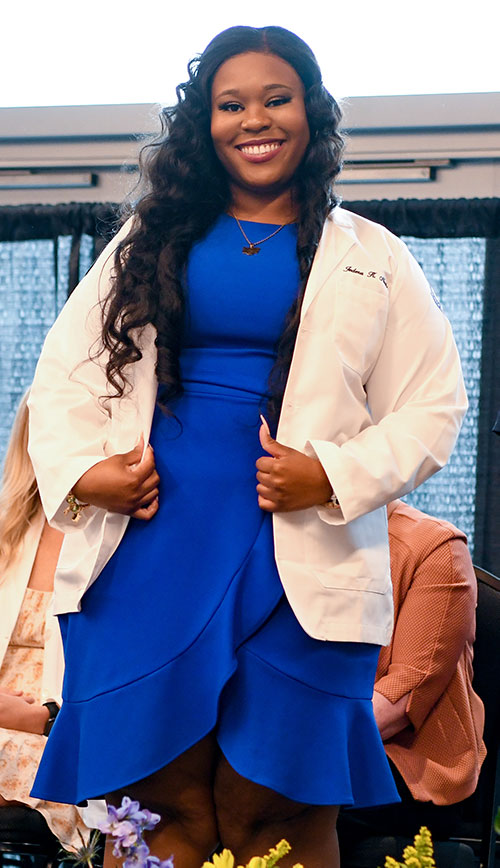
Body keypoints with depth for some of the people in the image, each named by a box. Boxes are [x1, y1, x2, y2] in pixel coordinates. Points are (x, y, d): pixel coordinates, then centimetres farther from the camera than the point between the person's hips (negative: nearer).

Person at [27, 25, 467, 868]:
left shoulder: (371, 260, 11)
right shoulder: (150, 240, 16)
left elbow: (432, 405, 6)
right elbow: (65, 372, 15)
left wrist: (335, 475, -10)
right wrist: (81, 469, -4)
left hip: (300, 565, -1)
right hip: (146, 546, 2)